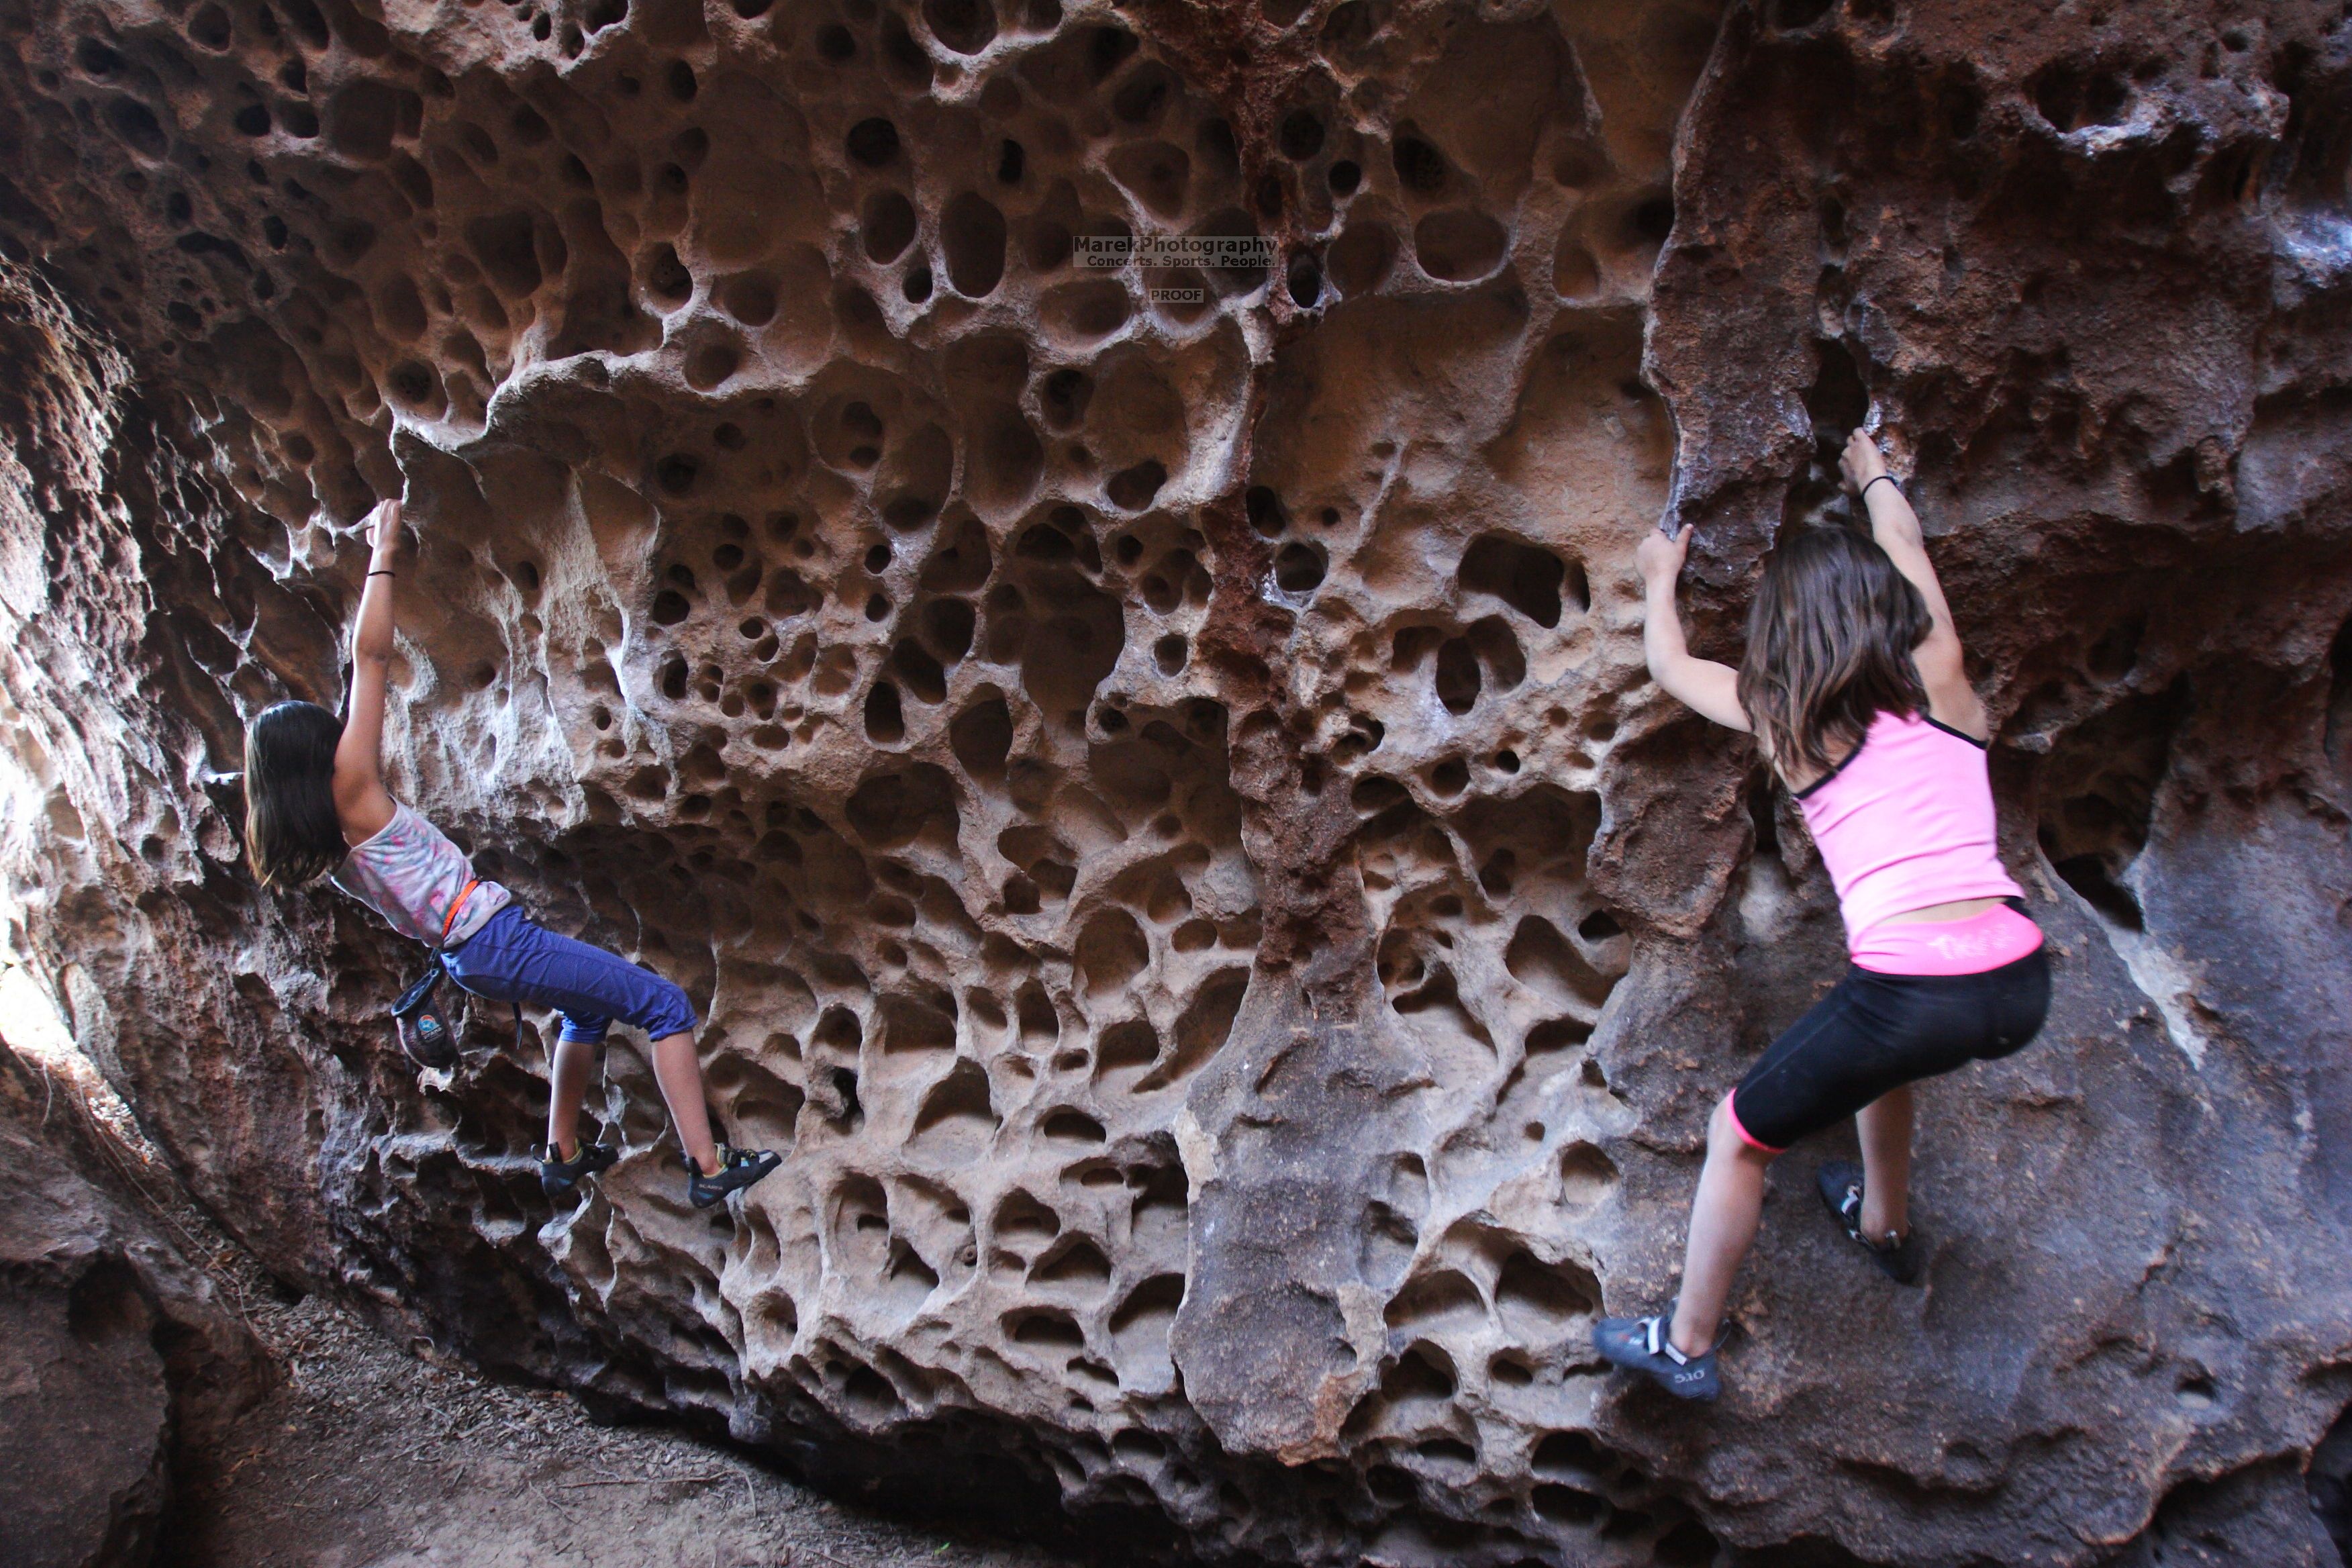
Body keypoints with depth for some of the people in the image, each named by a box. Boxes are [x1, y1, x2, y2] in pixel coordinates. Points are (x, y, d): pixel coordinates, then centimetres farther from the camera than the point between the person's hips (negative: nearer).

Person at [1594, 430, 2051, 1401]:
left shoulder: (1785, 718, 2)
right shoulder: (1940, 678, 7)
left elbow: (1669, 665, 21)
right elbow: (1902, 539, 27)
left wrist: (1662, 576, 39)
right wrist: (1873, 475, 45)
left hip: (1910, 989, -5)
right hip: (2019, 986, 5)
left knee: (1737, 1136, 17)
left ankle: (1685, 1346, 28)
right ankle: (1884, 1224, 56)